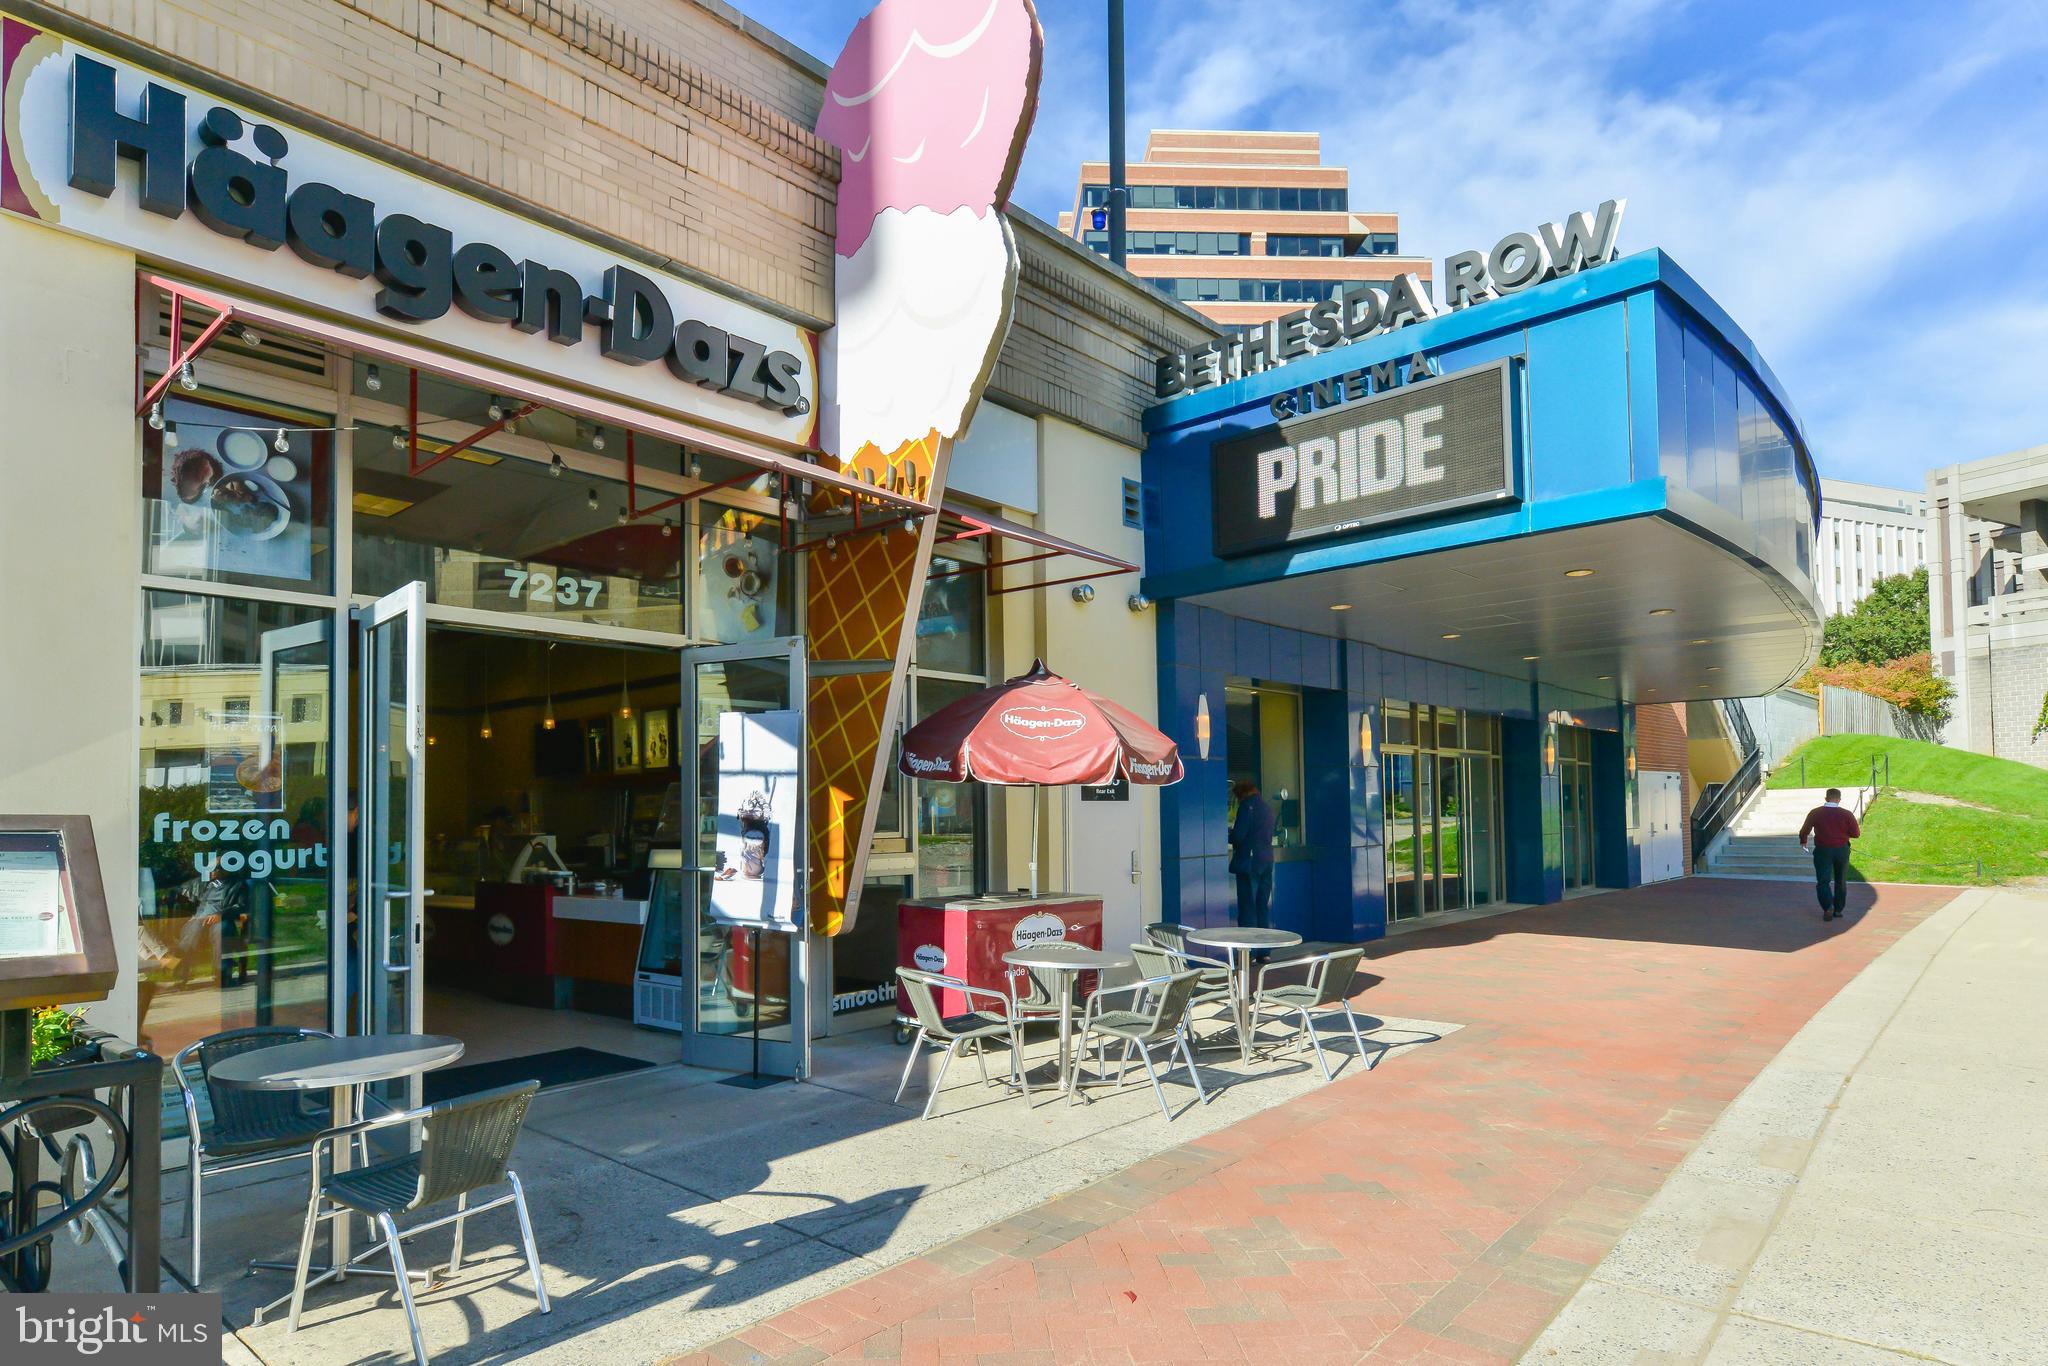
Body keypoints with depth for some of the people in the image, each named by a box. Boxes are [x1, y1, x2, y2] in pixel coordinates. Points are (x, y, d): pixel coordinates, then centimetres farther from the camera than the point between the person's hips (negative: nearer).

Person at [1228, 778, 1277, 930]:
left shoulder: (1247, 805, -12)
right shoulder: (1267, 805, 13)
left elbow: (1238, 836, -17)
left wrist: (1228, 836, 4)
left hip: (1249, 861, -8)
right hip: (1266, 860, 8)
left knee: (1247, 904, -4)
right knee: (1263, 904, 13)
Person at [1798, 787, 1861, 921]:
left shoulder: (1815, 813, -5)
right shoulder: (1847, 814, -7)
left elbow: (1804, 831, 3)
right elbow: (1856, 834, -4)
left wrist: (1803, 841, 23)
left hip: (1822, 850, -1)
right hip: (1842, 850, 1)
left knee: (1823, 881, 1)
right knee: (1840, 881, 15)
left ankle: (1828, 908, -17)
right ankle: (1838, 910, 20)